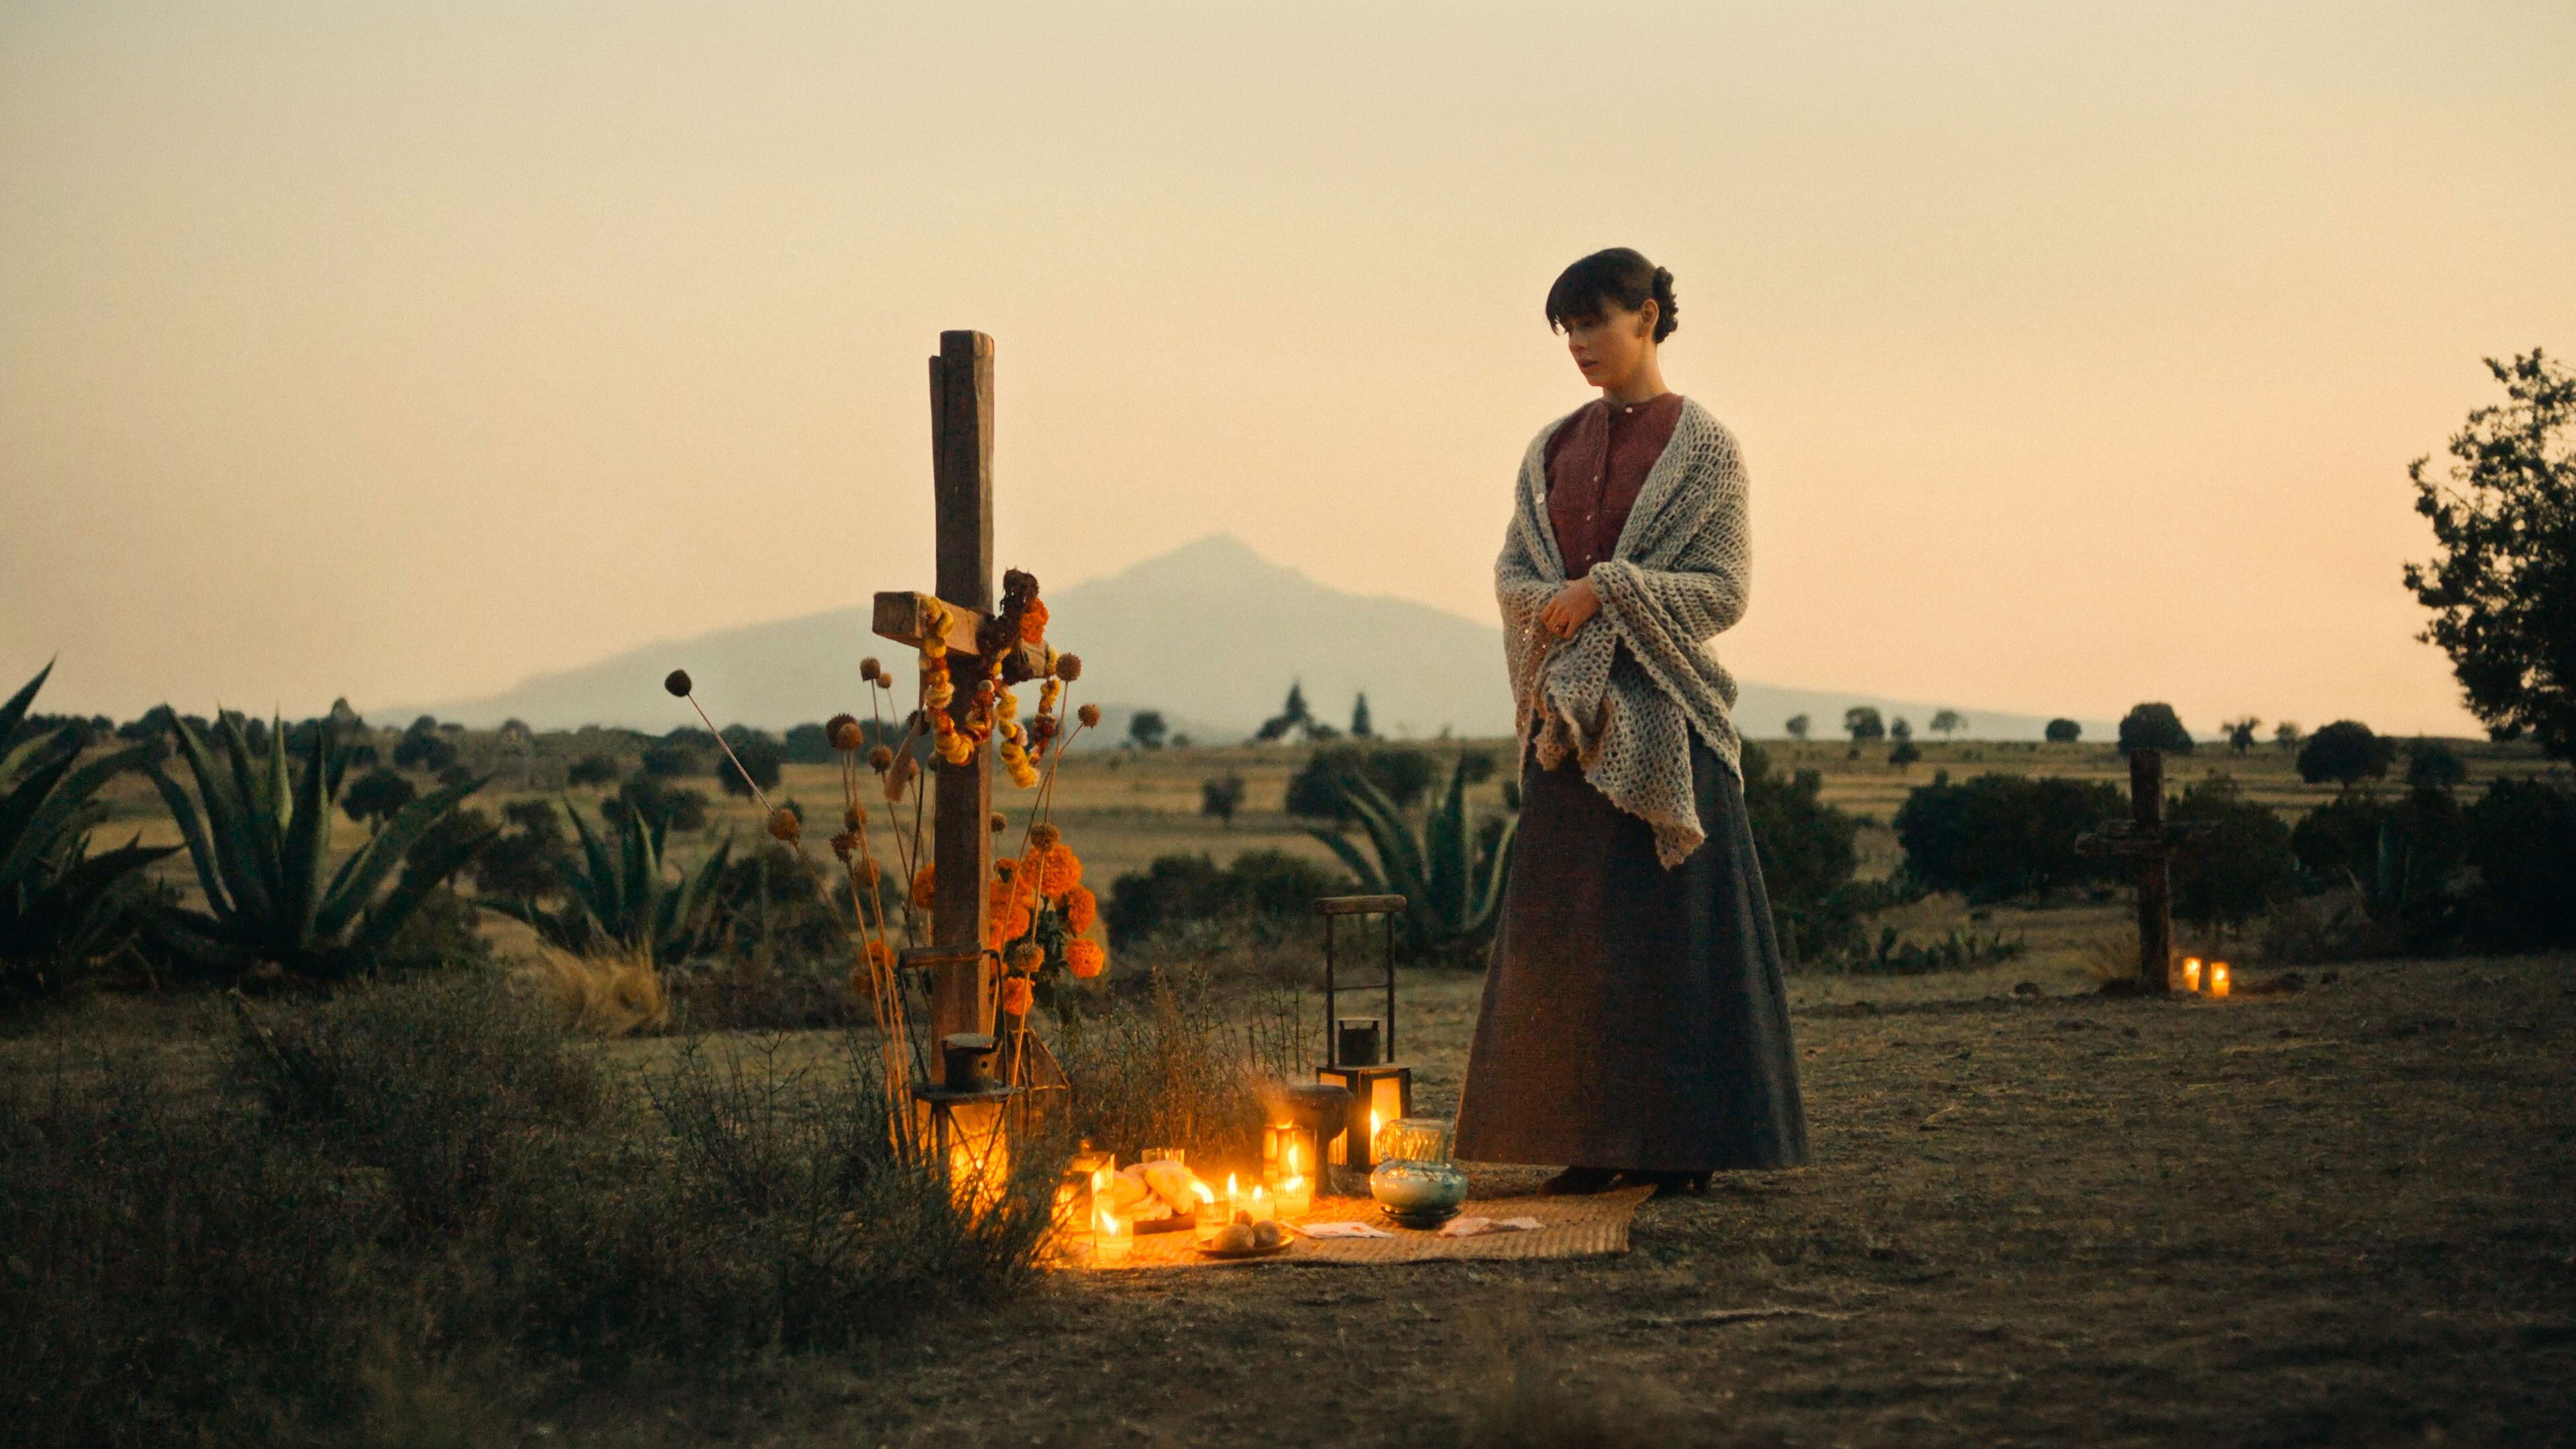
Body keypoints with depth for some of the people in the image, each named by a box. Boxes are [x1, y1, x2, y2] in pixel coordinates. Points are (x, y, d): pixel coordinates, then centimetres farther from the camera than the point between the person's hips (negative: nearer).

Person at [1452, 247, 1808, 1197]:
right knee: (1570, 929, 4)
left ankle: (1690, 1144, 0)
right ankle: (1598, 1140, 10)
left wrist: (1605, 593, -16)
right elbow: (1512, 568, 13)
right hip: (1571, 712, 6)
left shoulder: (1702, 447, -3)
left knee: (1673, 924, -5)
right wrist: (1554, 607, -9)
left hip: (1662, 719, -5)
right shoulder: (1555, 448, 13)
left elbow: (1723, 590, -7)